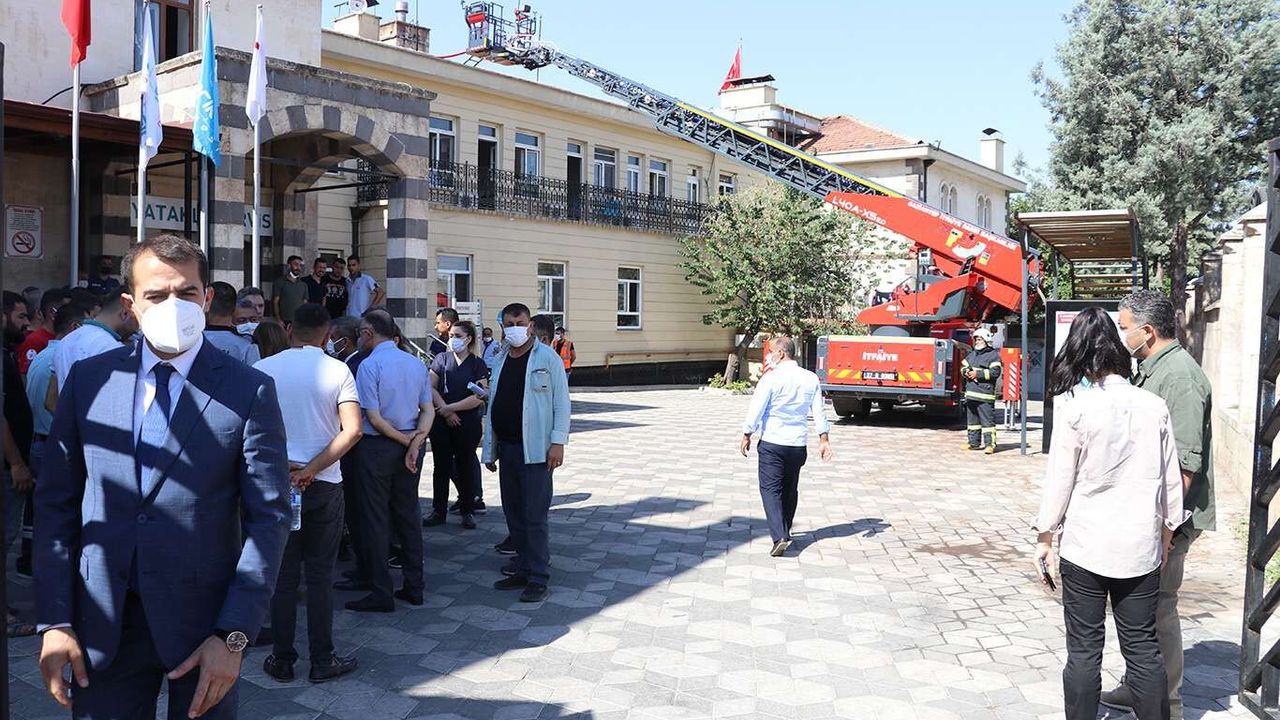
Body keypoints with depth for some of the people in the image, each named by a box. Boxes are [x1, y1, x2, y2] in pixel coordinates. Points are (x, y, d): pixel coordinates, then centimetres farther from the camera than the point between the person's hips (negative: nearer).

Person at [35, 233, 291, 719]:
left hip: (203, 621, -2)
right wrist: (54, 622, -2)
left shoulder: (249, 392, -8)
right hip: (101, 624, 2)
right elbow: (55, 501, 4)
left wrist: (233, 636, -12)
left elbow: (269, 516, -8)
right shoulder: (88, 380, 2)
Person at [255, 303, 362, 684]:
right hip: (324, 485, -1)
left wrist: (281, 464, -5)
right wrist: (311, 469, -13)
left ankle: (282, 660, 18)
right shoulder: (337, 370, -5)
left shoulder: (264, 368, -1)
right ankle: (322, 660, 13)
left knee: (282, 574, 10)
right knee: (320, 575, 7)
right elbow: (352, 430, -14)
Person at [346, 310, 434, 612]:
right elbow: (429, 410, 4)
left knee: (375, 518, 3)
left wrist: (405, 440, -7)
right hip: (409, 448, 6)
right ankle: (414, 587, 19)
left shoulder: (369, 365, -14)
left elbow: (374, 418, -17)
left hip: (378, 447, -6)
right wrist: (416, 439, -8)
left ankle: (381, 593, 7)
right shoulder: (417, 363, 6)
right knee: (408, 515, 13)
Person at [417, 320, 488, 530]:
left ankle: (467, 511, 16)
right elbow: (431, 388, 0)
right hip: (441, 423, 2)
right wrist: (445, 411, -11)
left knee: (465, 466, 6)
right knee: (441, 466, 7)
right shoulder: (441, 359, 7)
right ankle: (439, 511, 15)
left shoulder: (477, 364, 0)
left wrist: (450, 408, -10)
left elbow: (478, 398, -8)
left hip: (468, 423, -2)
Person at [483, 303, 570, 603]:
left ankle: (538, 579, 3)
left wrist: (558, 442, -15)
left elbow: (561, 402, -7)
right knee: (514, 516, 13)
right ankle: (523, 570, 24)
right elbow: (492, 406, 16)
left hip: (534, 449, -6)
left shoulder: (547, 358, -4)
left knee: (534, 516, -4)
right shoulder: (499, 361, 14)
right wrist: (489, 449, 15)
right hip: (506, 448, 7)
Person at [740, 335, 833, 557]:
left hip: (772, 443, -5)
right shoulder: (811, 379, 3)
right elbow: (819, 412, 4)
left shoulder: (771, 378, -12)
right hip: (799, 445, 5)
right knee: (790, 489, 19)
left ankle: (779, 536, -15)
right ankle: (784, 531, 32)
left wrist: (747, 436, 1)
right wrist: (824, 439, 9)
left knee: (770, 489, -2)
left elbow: (756, 410, -10)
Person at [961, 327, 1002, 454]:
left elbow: (995, 372, -13)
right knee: (972, 419, 12)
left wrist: (978, 374, -15)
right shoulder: (971, 354, 19)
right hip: (970, 392, 8)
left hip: (985, 393, -8)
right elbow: (963, 366, 22)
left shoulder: (993, 355, -4)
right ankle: (974, 442, 20)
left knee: (987, 420, -9)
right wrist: (966, 371, -2)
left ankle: (989, 444, -8)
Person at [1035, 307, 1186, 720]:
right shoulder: (1154, 406, -1)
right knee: (1143, 647, 13)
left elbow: (1059, 479, -8)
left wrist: (1046, 537, 1)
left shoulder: (1073, 406, -11)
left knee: (1084, 649, 7)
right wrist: (1167, 532, 19)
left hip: (1085, 546, -3)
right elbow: (1171, 480, 6)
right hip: (1141, 547, 3)